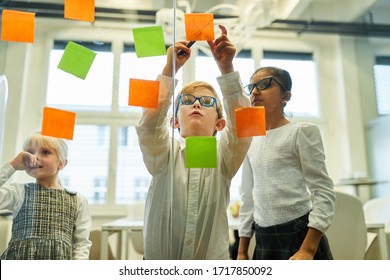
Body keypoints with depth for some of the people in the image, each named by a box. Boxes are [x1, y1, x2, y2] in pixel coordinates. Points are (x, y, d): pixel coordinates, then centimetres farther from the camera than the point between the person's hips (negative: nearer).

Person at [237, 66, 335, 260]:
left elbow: (323, 191, -10)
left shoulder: (301, 131, -5)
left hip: (300, 235, -5)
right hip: (264, 240, 5)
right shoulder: (250, 143, 11)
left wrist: (308, 249, -18)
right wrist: (242, 251, 12)